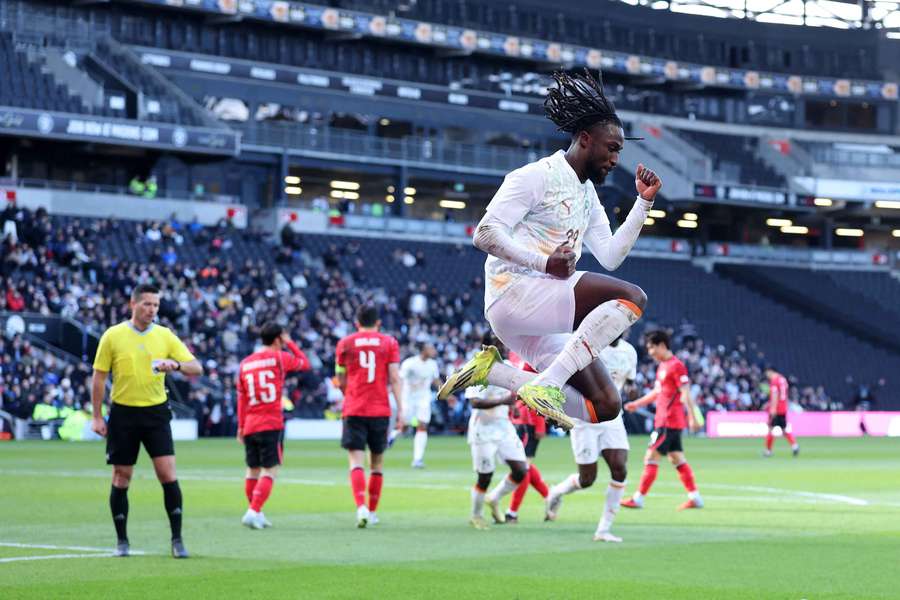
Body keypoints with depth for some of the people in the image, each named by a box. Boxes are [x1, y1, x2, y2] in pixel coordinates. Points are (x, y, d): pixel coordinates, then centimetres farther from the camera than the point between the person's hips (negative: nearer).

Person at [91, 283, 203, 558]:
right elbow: (99, 377, 2)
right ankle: (122, 540, 15)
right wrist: (97, 417, -2)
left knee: (168, 474, -9)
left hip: (156, 412, 1)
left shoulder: (165, 336, 3)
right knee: (122, 477, 3)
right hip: (123, 413, -1)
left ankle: (177, 540, -2)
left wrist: (176, 364, -22)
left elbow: (196, 367, -1)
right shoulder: (113, 336, -2)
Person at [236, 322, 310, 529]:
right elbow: (305, 363, 11)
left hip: (250, 425, 5)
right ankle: (253, 512, -17)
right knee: (269, 471, -4)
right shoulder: (279, 358, -4)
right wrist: (290, 343, 20)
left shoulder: (245, 364, 10)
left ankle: (256, 514, 20)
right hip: (272, 424, -5)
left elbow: (241, 397, 12)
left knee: (252, 471, 14)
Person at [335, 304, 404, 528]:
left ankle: (361, 507, -27)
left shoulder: (345, 343, 6)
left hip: (354, 410, -1)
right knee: (377, 461, 14)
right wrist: (400, 410, -5)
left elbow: (341, 381, 13)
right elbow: (395, 378, -4)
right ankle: (372, 512, 20)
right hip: (381, 410, 1)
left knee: (356, 461, -6)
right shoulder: (389, 343, 5)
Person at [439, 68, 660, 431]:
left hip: (543, 321, 9)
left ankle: (493, 372, 1)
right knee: (632, 297, -25)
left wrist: (643, 203, 10)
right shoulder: (537, 176, -6)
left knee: (605, 407, -1)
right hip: (514, 292, -9)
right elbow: (486, 234, -14)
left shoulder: (587, 194, 21)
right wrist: (544, 263, -24)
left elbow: (610, 256, 16)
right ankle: (546, 386, -30)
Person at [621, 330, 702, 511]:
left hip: (669, 422, -10)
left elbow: (685, 393, -19)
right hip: (663, 420, 10)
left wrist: (692, 417, -23)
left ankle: (638, 499, -4)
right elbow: (657, 392, 27)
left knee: (651, 458, -7)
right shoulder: (662, 366, 16)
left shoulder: (676, 365, -14)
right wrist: (637, 403, 23)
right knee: (677, 458, 10)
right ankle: (695, 497, 12)